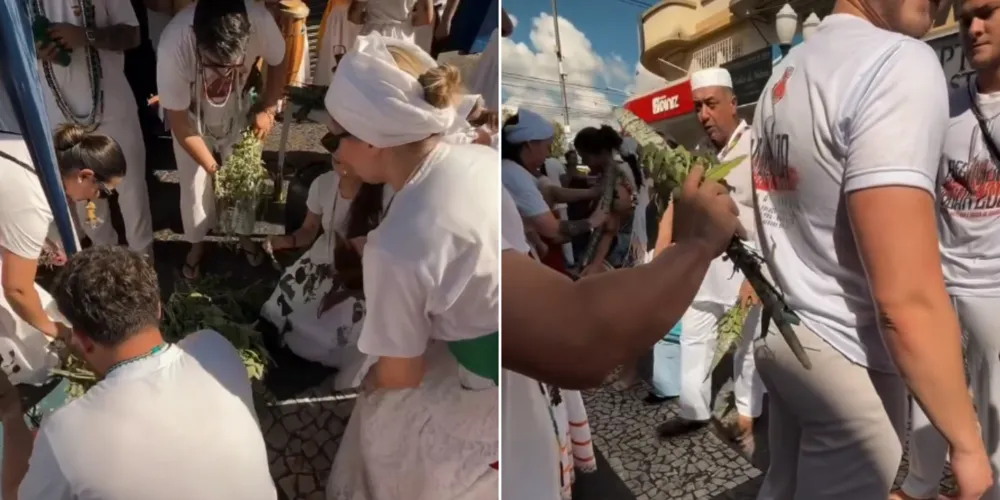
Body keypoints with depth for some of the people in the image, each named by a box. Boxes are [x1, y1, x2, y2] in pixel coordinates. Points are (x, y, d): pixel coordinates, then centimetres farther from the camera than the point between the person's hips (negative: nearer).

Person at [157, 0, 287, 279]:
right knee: (195, 186, 5)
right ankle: (197, 244, 32)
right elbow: (179, 122, -28)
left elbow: (277, 63, -12)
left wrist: (267, 108, -21)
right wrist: (213, 168, -30)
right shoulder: (174, 46, -41)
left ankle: (244, 234, 38)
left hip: (235, 111, 2)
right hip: (191, 117, -2)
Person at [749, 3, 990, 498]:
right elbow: (906, 297, -26)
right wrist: (967, 442, -16)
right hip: (848, 360, -8)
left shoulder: (784, 73, 7)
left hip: (784, 334, 8)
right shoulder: (898, 62, -22)